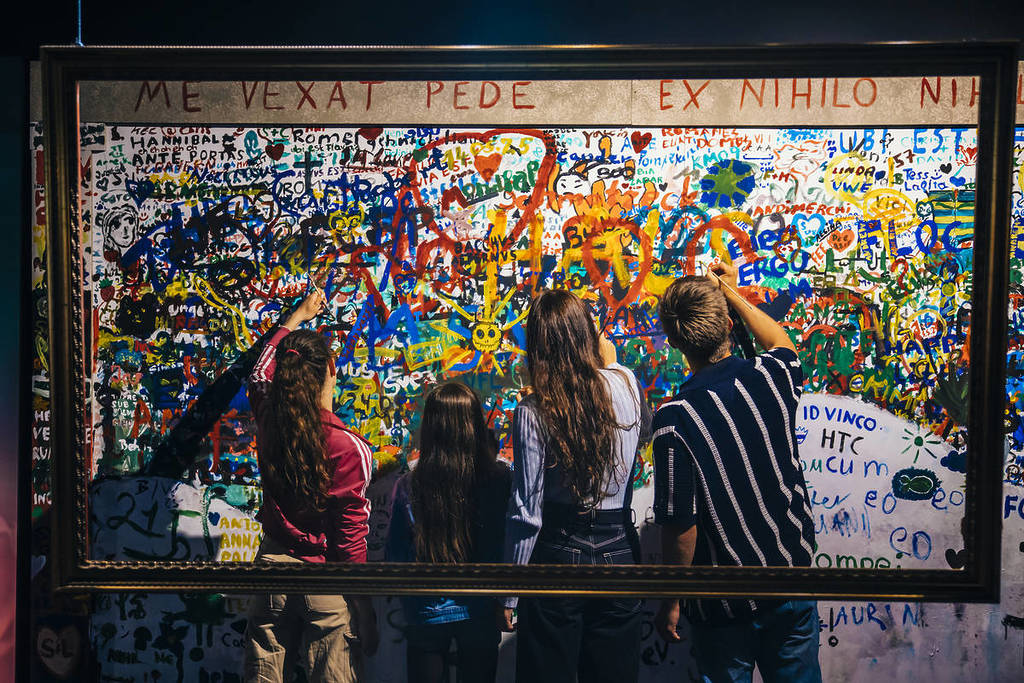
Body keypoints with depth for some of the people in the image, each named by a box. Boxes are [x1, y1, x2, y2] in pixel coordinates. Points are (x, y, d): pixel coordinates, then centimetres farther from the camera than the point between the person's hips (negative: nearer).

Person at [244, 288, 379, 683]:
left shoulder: (269, 423, -8)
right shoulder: (349, 447, -21)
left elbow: (261, 372, 16)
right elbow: (351, 533, -15)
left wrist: (298, 316, 28)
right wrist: (361, 600, -1)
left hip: (273, 563, 4)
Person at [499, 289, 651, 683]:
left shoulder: (533, 413, -16)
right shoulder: (625, 385, -7)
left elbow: (526, 512, -13)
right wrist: (610, 365, 25)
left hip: (558, 553, -3)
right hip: (619, 551, 3)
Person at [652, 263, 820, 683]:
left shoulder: (674, 418, -25)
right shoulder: (770, 377, -12)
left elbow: (681, 525, -20)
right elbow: (782, 344, 15)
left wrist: (672, 601, -4)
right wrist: (733, 294, 25)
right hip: (793, 577, 4)